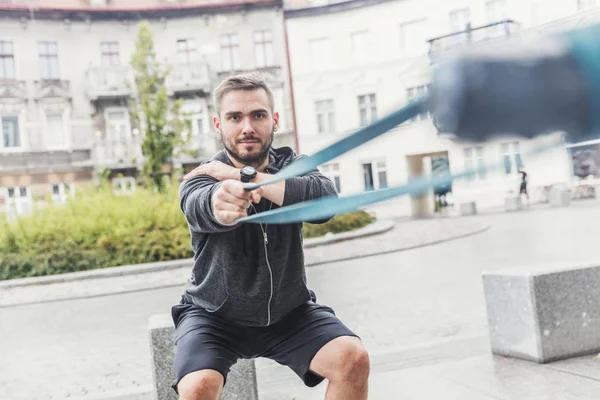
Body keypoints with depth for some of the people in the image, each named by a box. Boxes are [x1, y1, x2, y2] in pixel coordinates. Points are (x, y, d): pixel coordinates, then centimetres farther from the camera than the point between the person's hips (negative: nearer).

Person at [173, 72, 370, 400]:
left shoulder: (291, 166, -5)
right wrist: (221, 204, -63)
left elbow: (325, 199, -28)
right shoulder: (202, 177, -13)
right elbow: (201, 208, -38)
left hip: (289, 312, 2)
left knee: (353, 359, -20)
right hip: (214, 316, -1)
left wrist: (244, 176, -31)